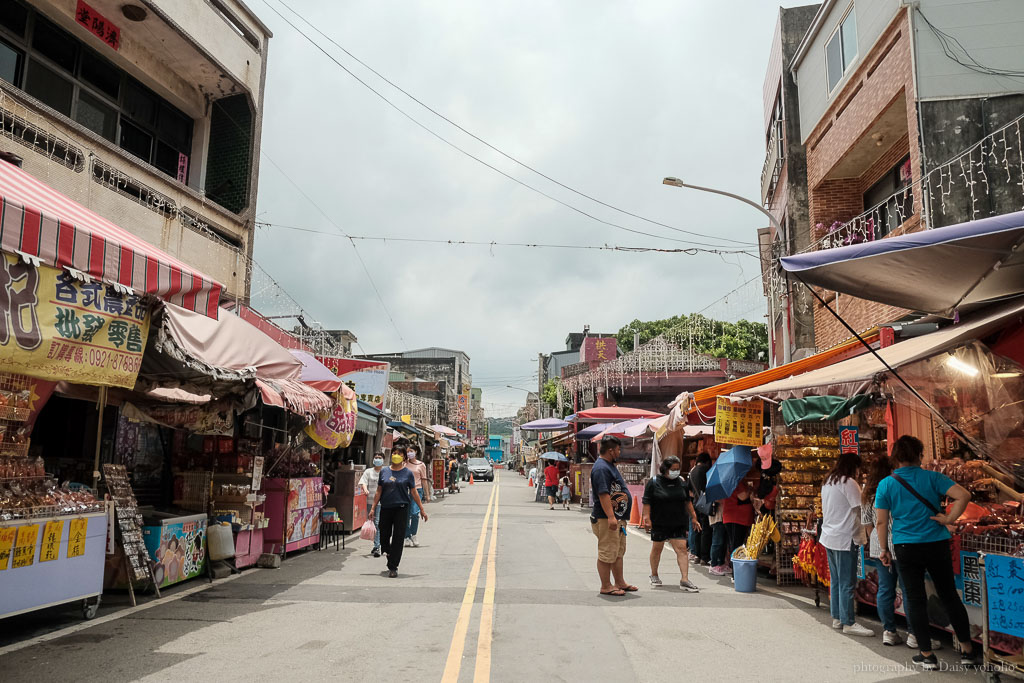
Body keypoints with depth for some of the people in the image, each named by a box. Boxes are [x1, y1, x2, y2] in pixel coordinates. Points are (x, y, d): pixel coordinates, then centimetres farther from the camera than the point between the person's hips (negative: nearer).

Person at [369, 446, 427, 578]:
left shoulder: (408, 473, 1)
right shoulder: (384, 471, 7)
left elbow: (414, 493, 4)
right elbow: (379, 491, 10)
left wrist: (422, 509, 2)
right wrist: (373, 508, 6)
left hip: (401, 508, -2)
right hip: (385, 508, 2)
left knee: (398, 537, -3)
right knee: (384, 536, 7)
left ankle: (393, 567, 5)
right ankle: (390, 559, 35)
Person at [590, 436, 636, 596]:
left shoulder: (609, 466, 16)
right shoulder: (601, 468, -18)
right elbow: (603, 494, -26)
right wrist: (610, 516, -30)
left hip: (618, 518, 11)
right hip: (606, 520, -11)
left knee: (619, 552, 18)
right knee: (607, 554, -3)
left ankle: (620, 583, 29)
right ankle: (606, 586, 5)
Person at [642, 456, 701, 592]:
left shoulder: (681, 482, 7)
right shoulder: (653, 482, -6)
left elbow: (687, 501, 15)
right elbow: (647, 502, -7)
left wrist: (693, 517, 13)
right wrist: (647, 518, -13)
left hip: (678, 523, 3)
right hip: (659, 523, -3)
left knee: (682, 549, -8)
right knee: (657, 549, 11)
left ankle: (684, 580, -9)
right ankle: (654, 575, 29)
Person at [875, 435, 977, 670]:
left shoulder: (886, 484, -4)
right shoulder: (932, 477, -4)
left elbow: (881, 521, -3)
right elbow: (964, 495, -17)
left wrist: (884, 549, 7)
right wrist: (949, 519, -6)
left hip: (906, 548, -1)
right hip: (937, 545, 1)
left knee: (916, 600, 7)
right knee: (949, 596, 14)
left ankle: (927, 655, 12)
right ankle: (968, 650, 23)